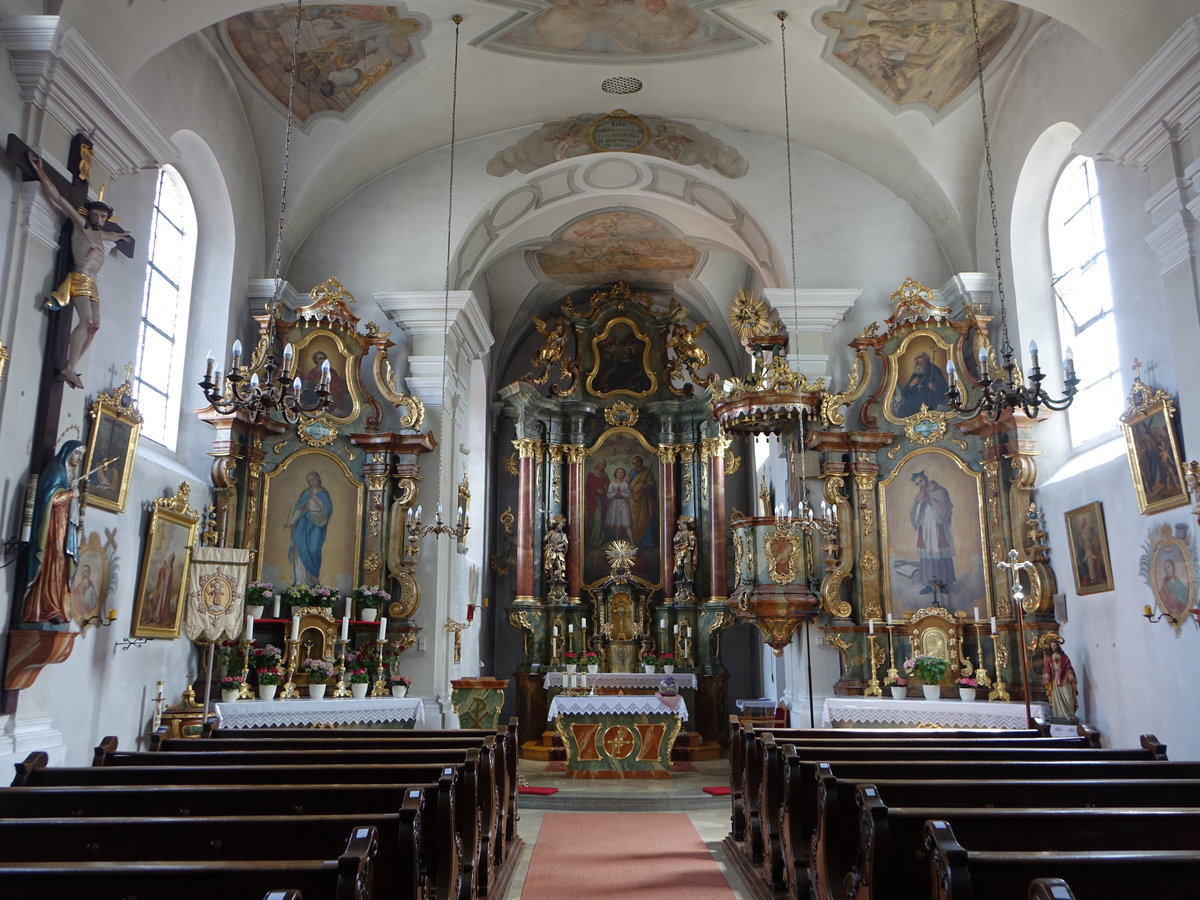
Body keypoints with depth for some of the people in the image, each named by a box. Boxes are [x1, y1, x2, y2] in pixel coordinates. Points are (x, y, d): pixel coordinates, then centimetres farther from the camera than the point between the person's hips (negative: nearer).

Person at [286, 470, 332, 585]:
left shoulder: (323, 493, 5)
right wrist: (292, 521, -3)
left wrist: (316, 499, -13)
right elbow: (299, 508, 7)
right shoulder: (306, 493, 10)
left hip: (317, 524, -2)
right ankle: (301, 579, -4)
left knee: (314, 549, -7)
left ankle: (313, 578, 4)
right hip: (305, 523, 2)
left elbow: (327, 509, -5)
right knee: (302, 549, -6)